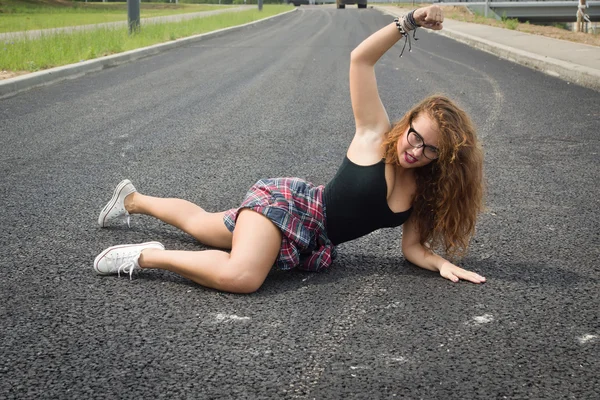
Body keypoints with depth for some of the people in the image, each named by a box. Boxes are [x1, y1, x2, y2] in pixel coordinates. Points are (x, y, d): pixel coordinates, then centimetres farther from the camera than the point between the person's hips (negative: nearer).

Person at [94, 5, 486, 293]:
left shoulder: (425, 190, -1)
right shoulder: (376, 135, -17)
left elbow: (413, 246, -1)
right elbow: (361, 59, -23)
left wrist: (443, 263, -22)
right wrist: (410, 22, -32)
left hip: (308, 241, 7)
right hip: (285, 203, -7)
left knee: (200, 224, 26)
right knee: (241, 276, -39)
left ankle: (134, 200, 51)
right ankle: (148, 255, -19)